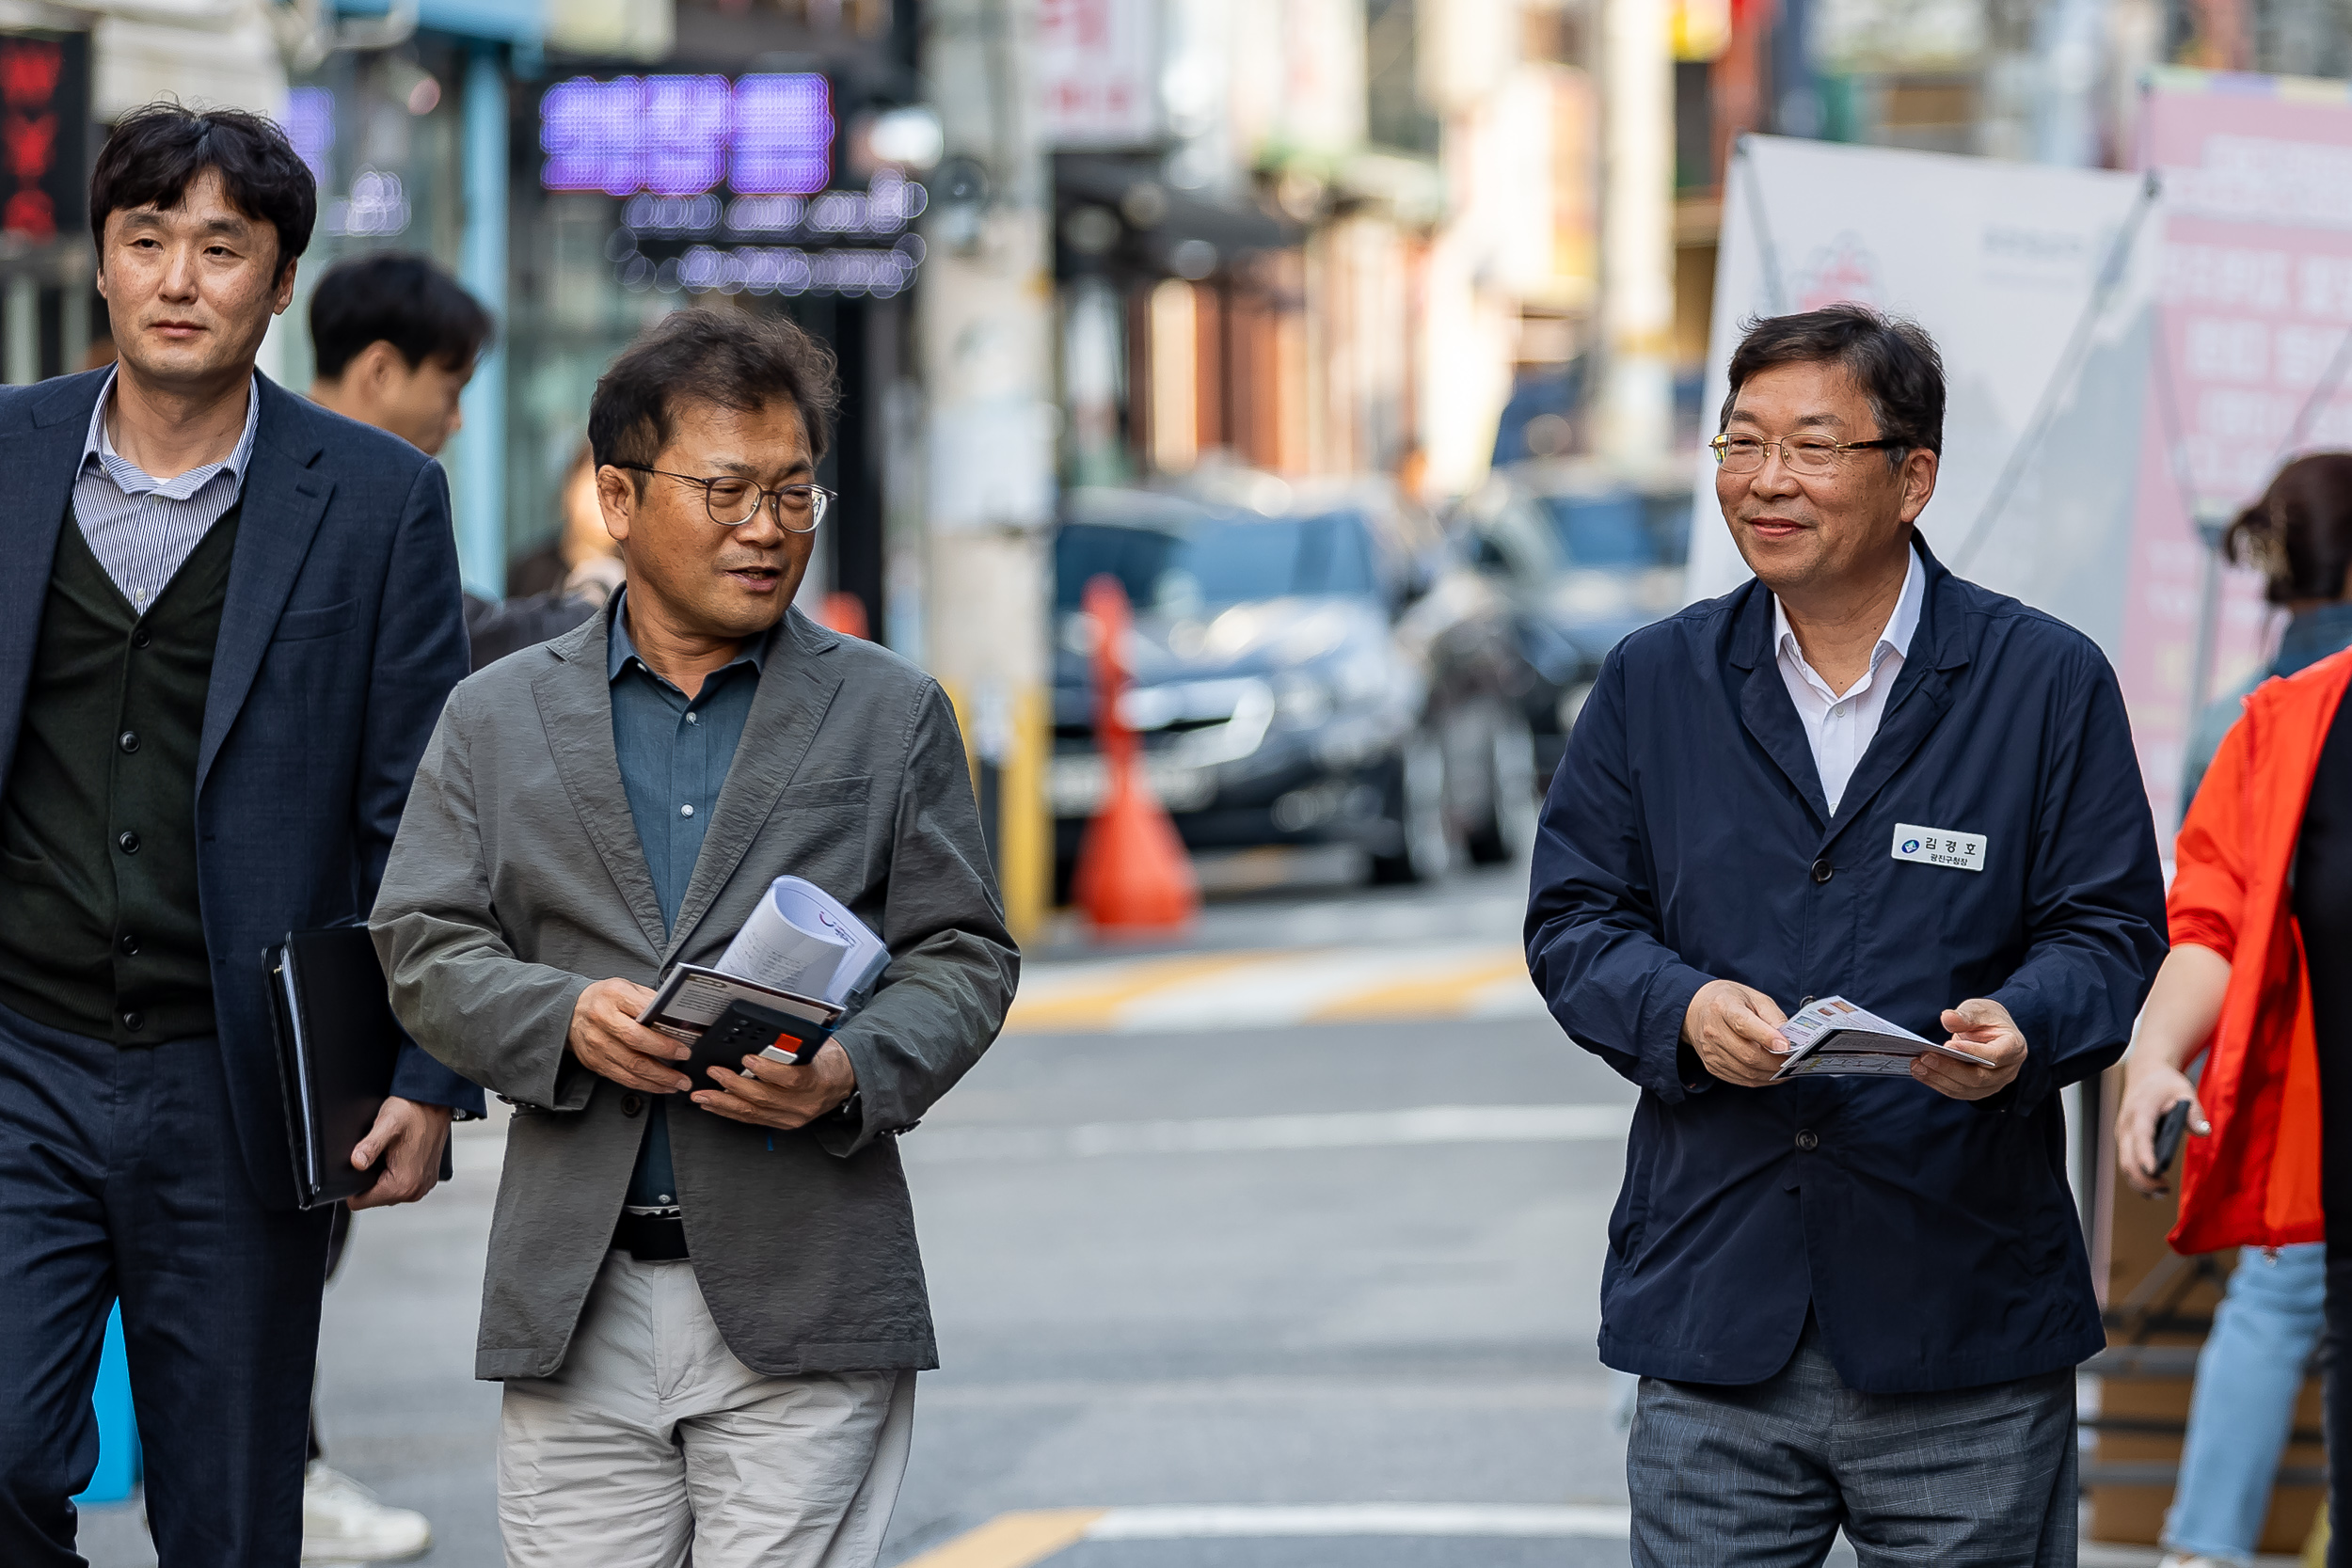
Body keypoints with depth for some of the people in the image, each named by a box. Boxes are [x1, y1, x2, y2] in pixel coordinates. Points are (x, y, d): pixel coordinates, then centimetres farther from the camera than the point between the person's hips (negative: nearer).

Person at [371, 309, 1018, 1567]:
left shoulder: (892, 714, 11)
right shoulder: (497, 720, 13)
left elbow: (963, 959, 7)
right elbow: (424, 950, 6)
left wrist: (851, 1073, -13)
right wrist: (565, 1017, -14)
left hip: (804, 1311, -1)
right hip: (574, 1307, 1)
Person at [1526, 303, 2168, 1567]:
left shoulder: (2048, 682, 2)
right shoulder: (1653, 682, 9)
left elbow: (2111, 930, 1)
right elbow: (1573, 917, 9)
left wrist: (2021, 1031, -21)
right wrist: (1682, 1010, -12)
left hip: (1963, 1326, -2)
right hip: (1714, 1310, 2)